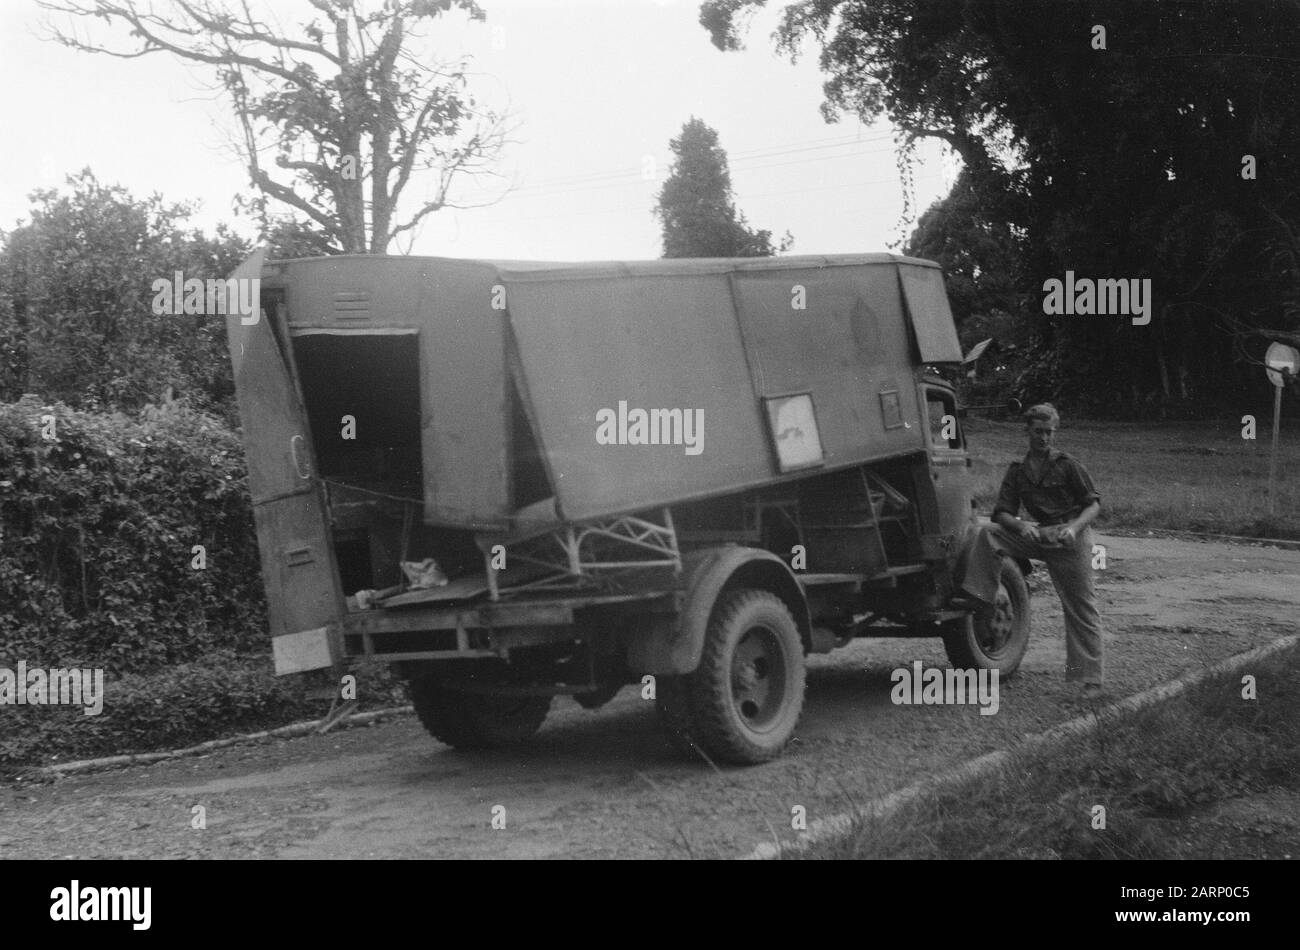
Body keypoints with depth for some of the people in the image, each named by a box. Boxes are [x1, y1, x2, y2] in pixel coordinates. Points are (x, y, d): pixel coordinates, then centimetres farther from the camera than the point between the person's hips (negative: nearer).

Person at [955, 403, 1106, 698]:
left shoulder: (1067, 465, -3)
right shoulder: (1017, 472, 9)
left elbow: (1094, 503, -5)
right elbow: (1002, 513, 4)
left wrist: (1074, 527, -23)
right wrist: (1021, 526, -18)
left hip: (1071, 539, -4)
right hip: (1039, 536, 5)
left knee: (1081, 610, -2)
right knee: (988, 534, -12)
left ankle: (1090, 679, 3)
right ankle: (979, 596, -12)